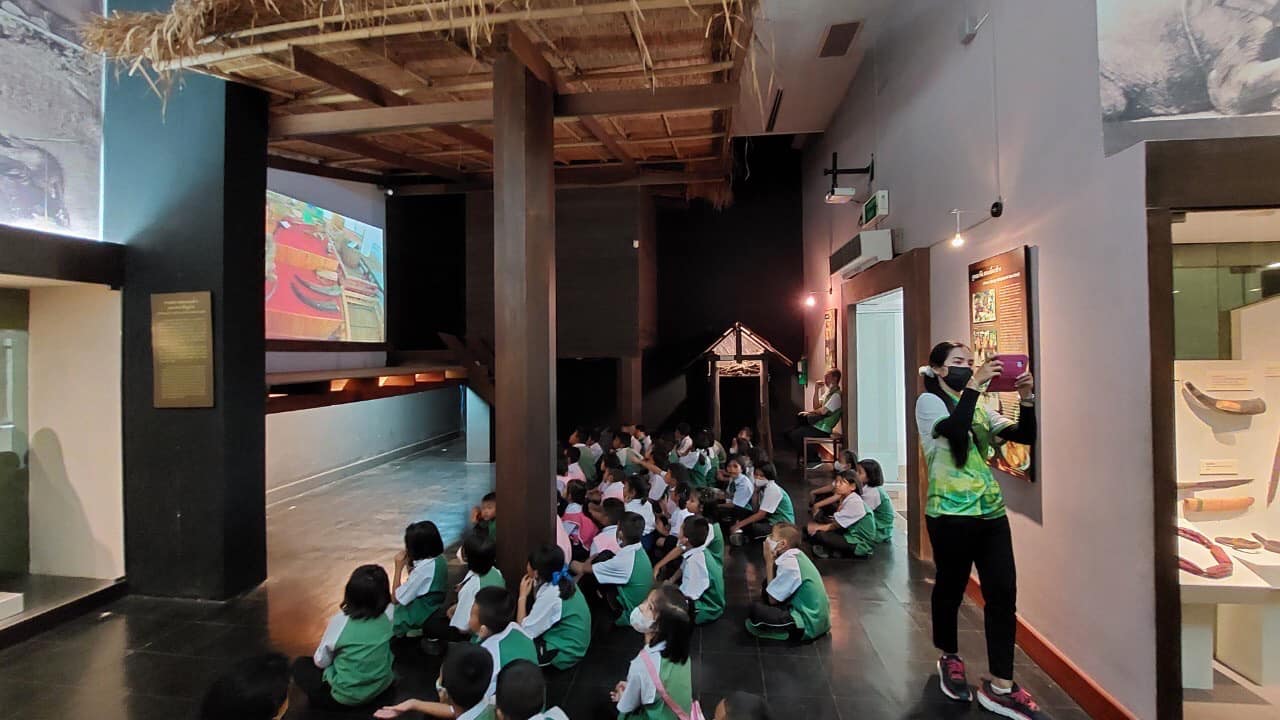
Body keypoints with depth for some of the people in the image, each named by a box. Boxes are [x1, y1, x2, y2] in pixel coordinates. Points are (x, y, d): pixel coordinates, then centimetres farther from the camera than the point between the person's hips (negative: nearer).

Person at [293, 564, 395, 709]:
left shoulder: (340, 621, -24)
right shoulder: (388, 614, -17)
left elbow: (321, 662, -9)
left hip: (346, 697, -2)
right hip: (382, 687, 3)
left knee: (301, 665, 16)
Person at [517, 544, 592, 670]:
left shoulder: (550, 595, -30)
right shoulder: (564, 581, -5)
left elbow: (524, 632, -22)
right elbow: (537, 612, 6)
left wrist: (522, 597, -14)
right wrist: (534, 586, -5)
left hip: (563, 653, -8)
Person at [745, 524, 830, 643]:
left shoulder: (789, 562, -22)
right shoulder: (795, 555, 4)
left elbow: (772, 599, -12)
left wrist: (769, 562, -9)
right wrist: (770, 561, -3)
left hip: (809, 625, -9)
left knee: (756, 608, -17)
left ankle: (795, 631, -2)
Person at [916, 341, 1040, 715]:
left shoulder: (977, 406, 14)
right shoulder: (929, 401, -4)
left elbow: (1025, 435, 7)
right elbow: (956, 429, -23)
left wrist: (1027, 397, -7)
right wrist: (974, 384, -22)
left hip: (991, 510, 6)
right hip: (950, 512, -6)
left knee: (1004, 593, 2)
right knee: (951, 588, 10)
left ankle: (1000, 687, 10)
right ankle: (950, 658, 33)